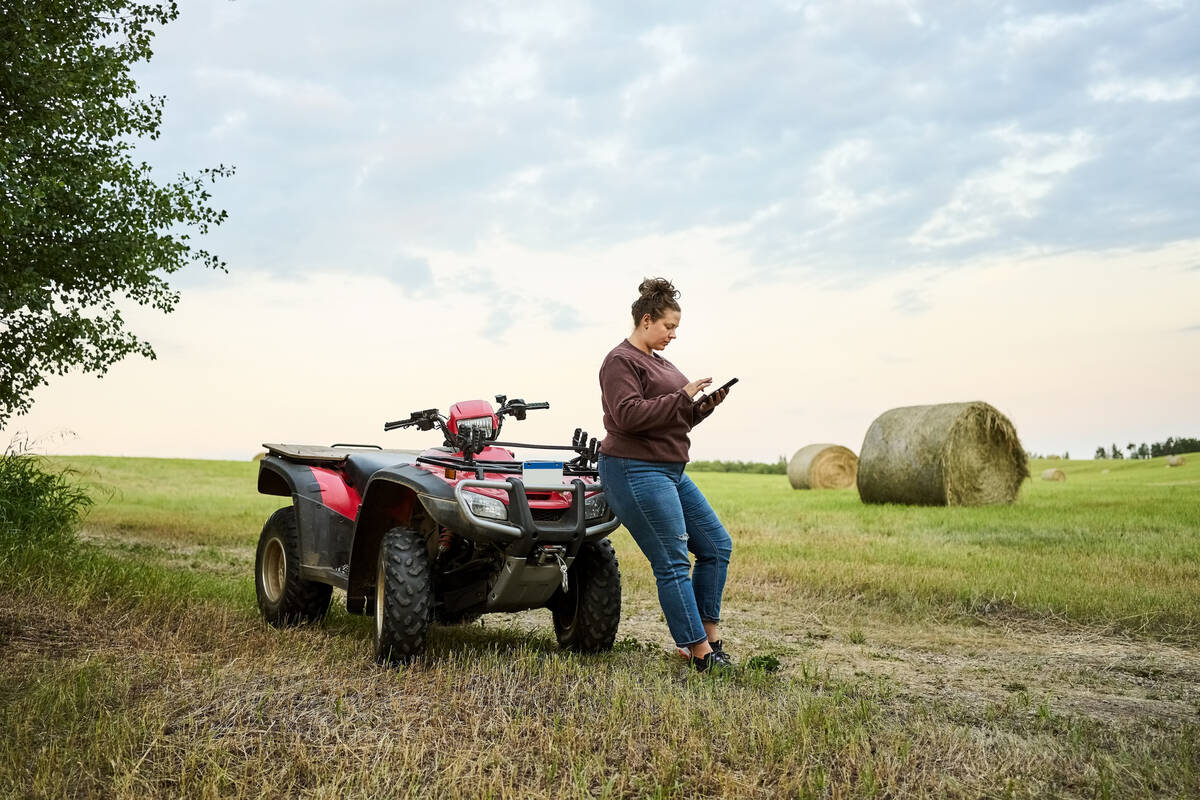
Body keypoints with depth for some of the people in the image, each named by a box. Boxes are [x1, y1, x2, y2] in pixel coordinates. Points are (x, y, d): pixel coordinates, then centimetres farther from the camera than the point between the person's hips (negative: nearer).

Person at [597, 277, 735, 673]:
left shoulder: (659, 363, 20)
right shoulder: (621, 361, -9)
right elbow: (628, 416, -23)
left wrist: (703, 407, 4)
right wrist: (682, 397, -19)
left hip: (671, 472, 10)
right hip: (636, 472, -10)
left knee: (717, 545, 10)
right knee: (673, 565, -7)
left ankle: (708, 634, 18)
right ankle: (701, 654, -1)